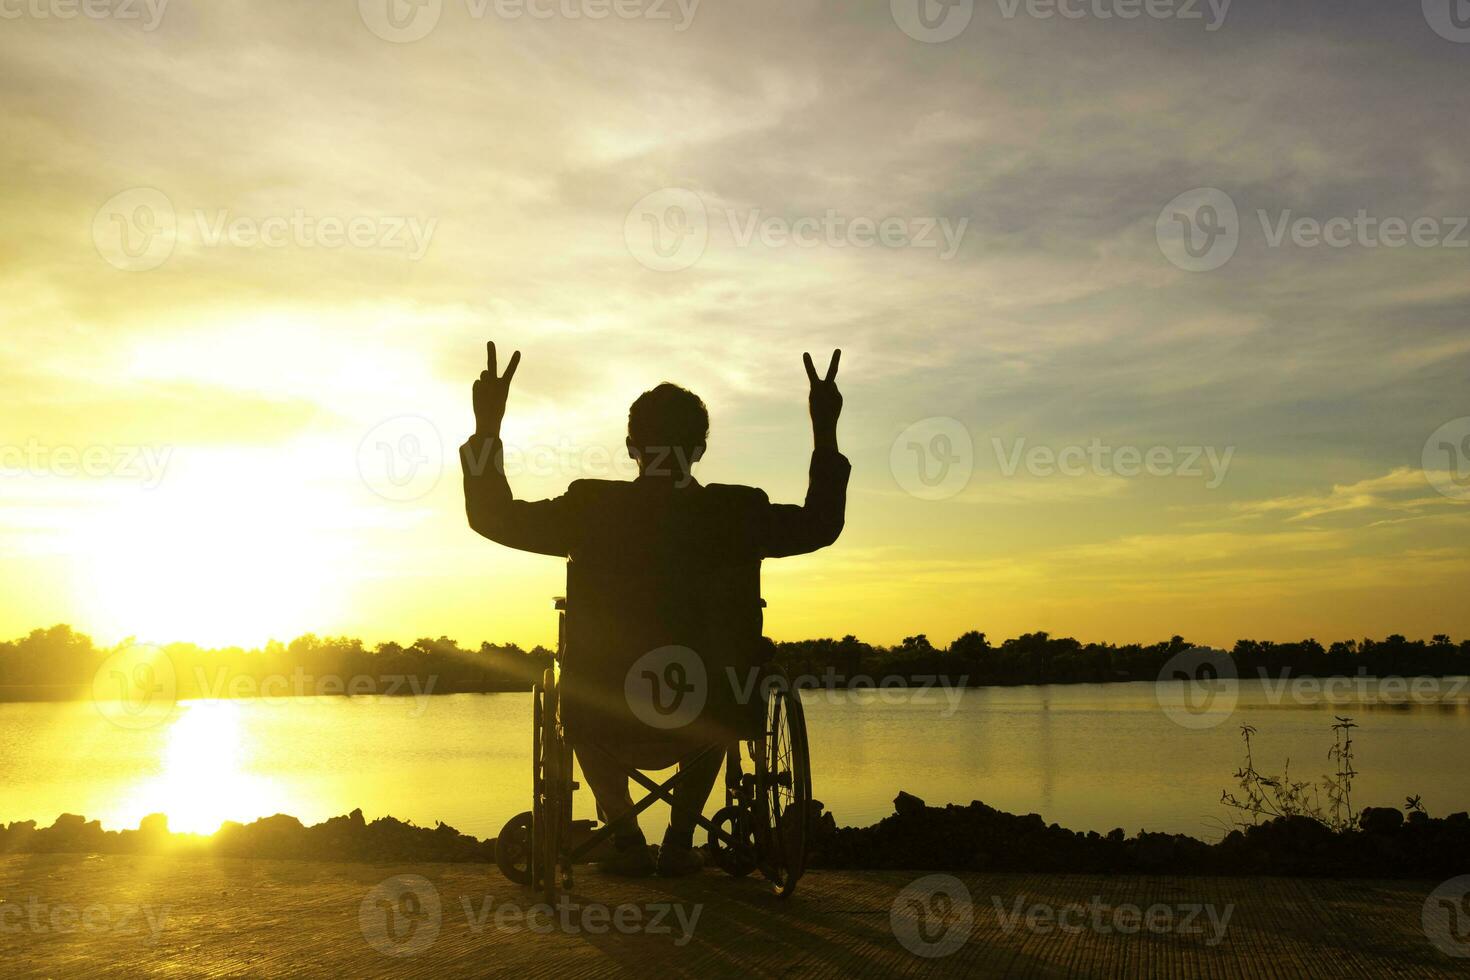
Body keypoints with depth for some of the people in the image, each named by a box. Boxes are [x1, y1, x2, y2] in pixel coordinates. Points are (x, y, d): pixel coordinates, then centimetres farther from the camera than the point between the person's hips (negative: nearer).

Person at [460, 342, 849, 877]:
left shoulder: (592, 507, -8)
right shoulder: (739, 512, -7)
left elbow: (493, 517, 6)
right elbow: (822, 523, 12)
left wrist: (487, 426, 11)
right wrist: (825, 431, 16)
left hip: (607, 730, 0)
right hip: (701, 727, 1)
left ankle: (627, 837, 25)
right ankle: (680, 842, 31)